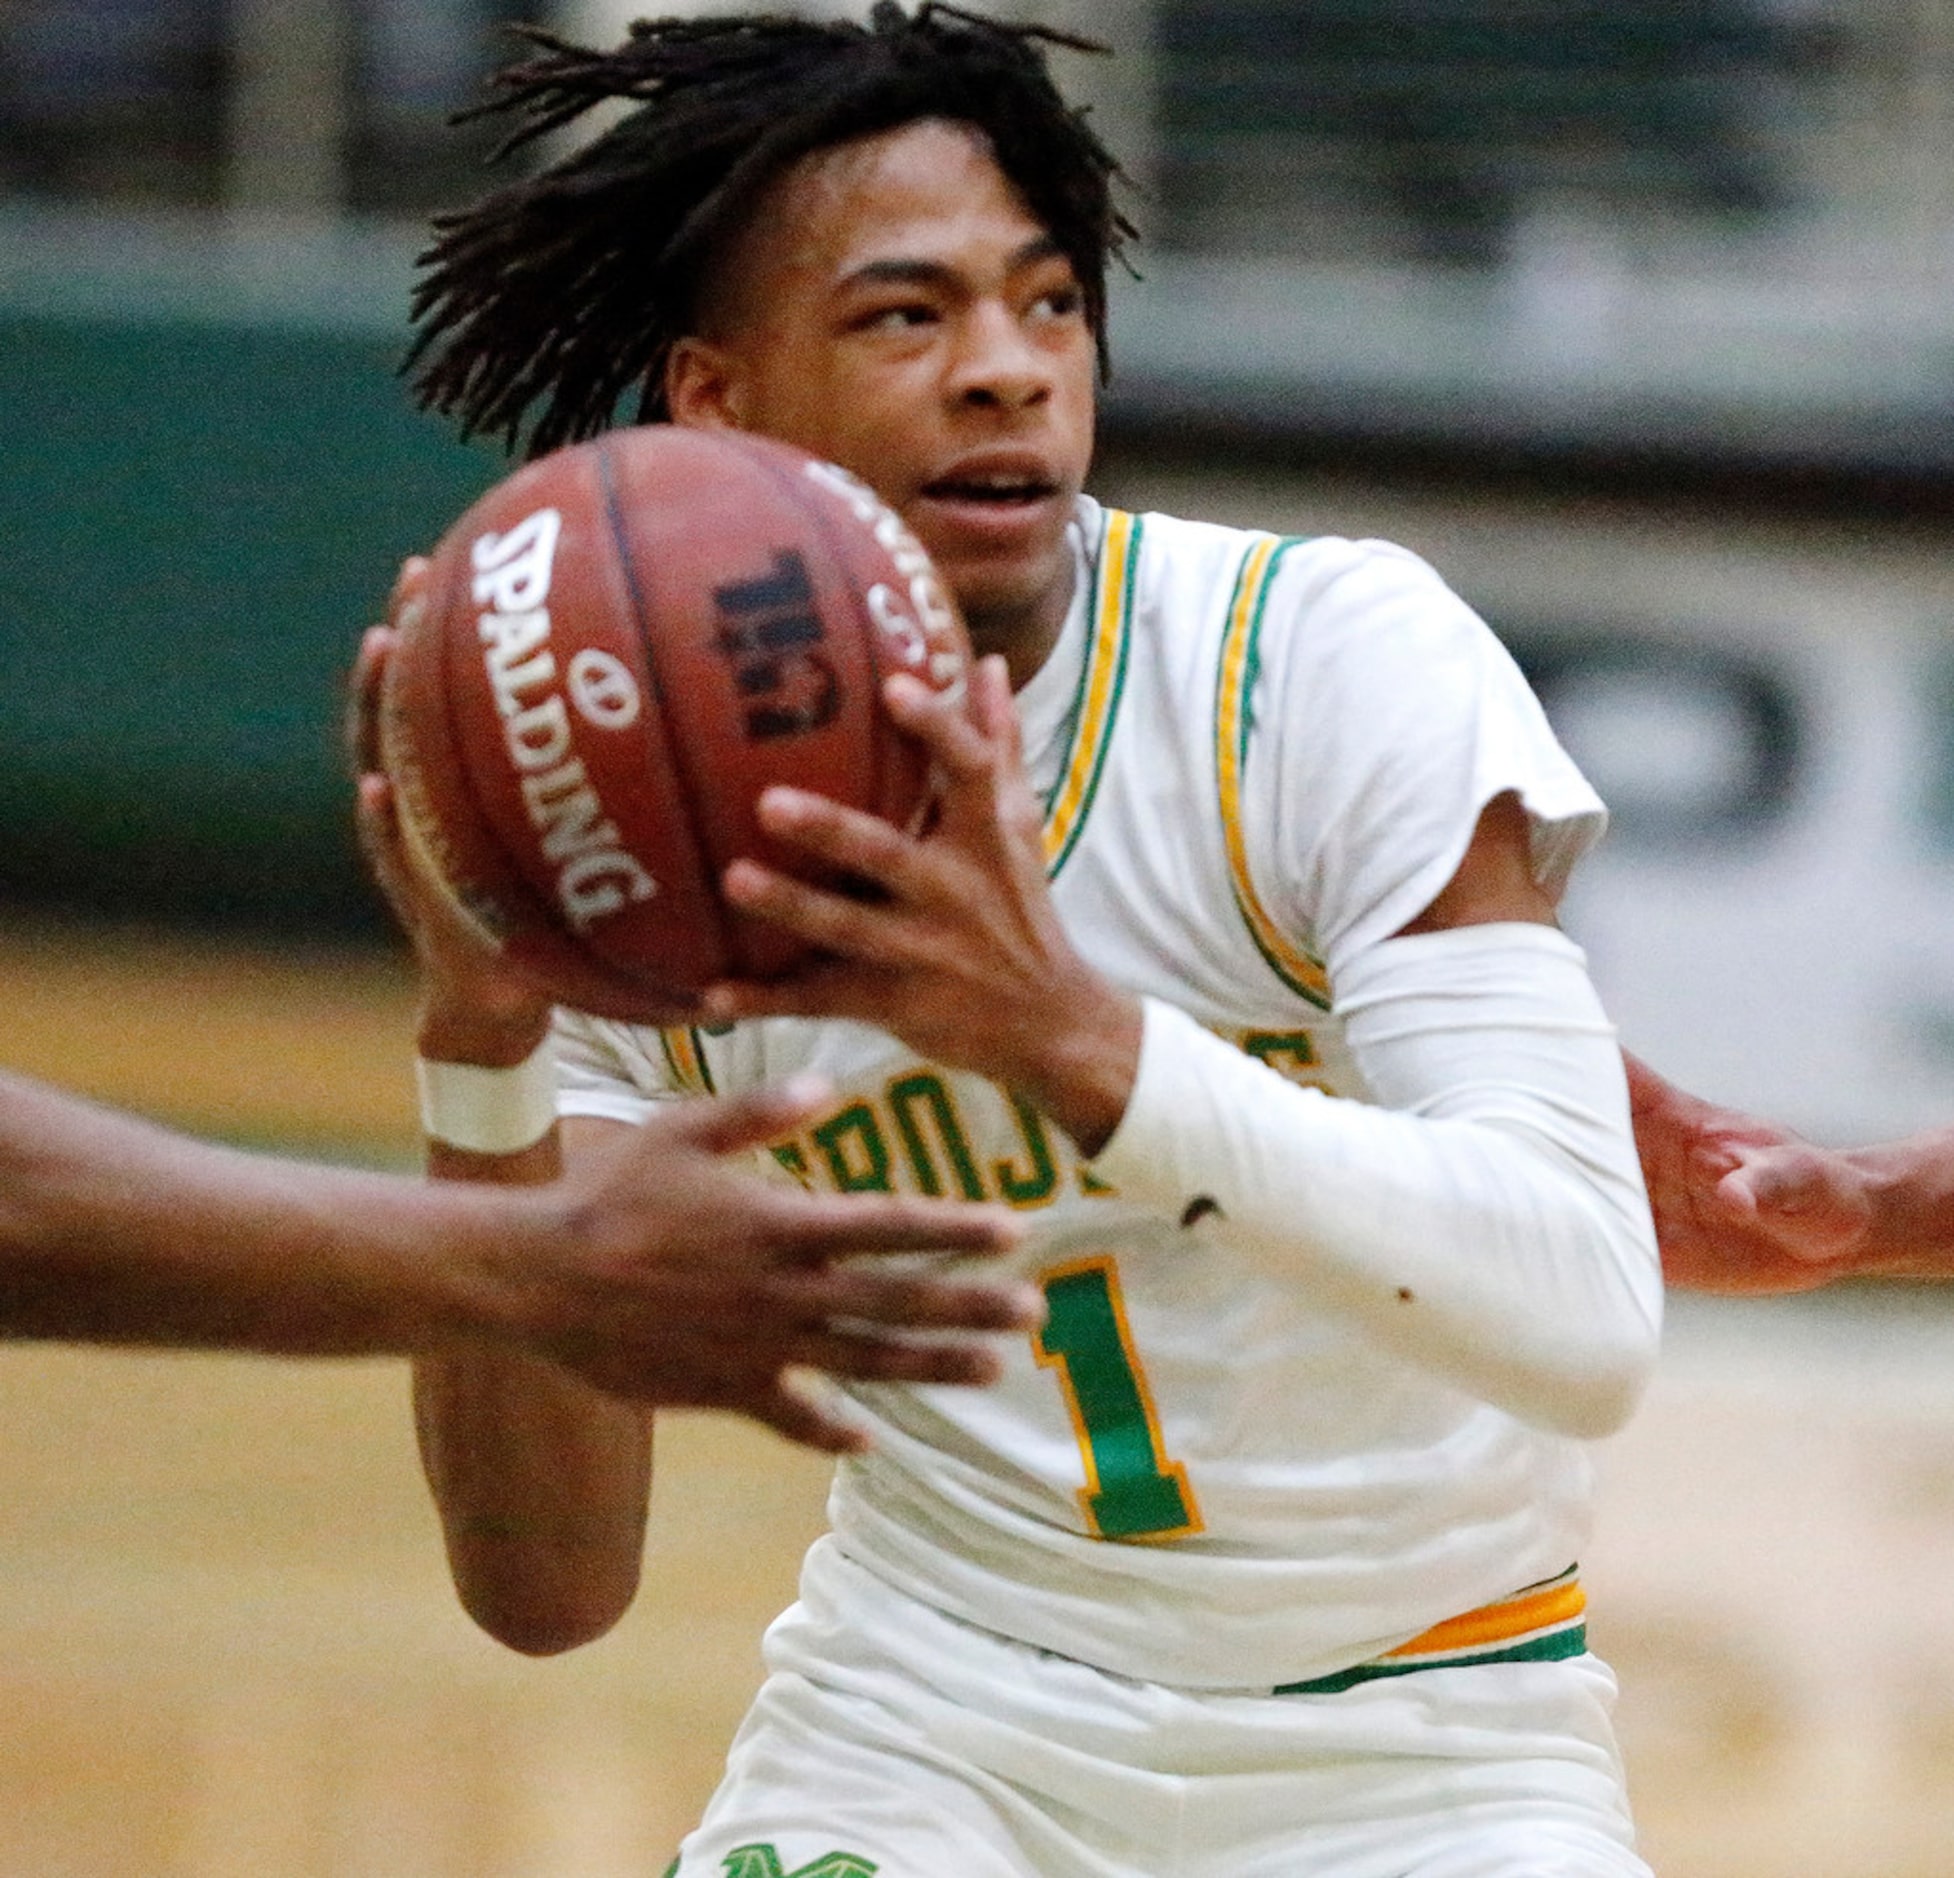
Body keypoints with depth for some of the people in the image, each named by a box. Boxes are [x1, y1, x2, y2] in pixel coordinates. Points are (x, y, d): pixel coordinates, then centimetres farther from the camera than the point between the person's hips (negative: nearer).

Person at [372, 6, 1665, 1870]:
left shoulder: (1341, 656, -16)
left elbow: (1586, 1324, -29)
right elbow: (548, 1584, -14)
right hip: (940, 1703, 1)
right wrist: (479, 1062, -29)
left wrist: (1068, 1033, -42)